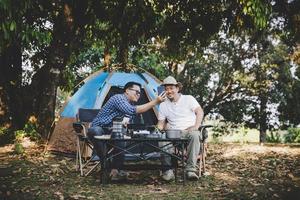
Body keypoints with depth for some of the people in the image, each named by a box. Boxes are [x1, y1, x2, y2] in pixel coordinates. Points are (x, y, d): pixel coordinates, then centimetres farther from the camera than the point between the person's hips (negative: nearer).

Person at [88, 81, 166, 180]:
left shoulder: (131, 104, 10)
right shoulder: (119, 98, -19)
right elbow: (133, 111, -34)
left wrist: (125, 120, -12)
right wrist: (155, 102, -35)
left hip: (111, 131, 8)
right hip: (99, 128, -8)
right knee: (94, 131, -39)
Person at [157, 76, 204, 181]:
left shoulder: (188, 99, 7)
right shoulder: (163, 105, 16)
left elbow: (199, 111, -2)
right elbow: (161, 123, 17)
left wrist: (196, 126, -17)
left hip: (189, 131, -2)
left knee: (195, 135, -39)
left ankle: (191, 169, -38)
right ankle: (168, 170, -29)